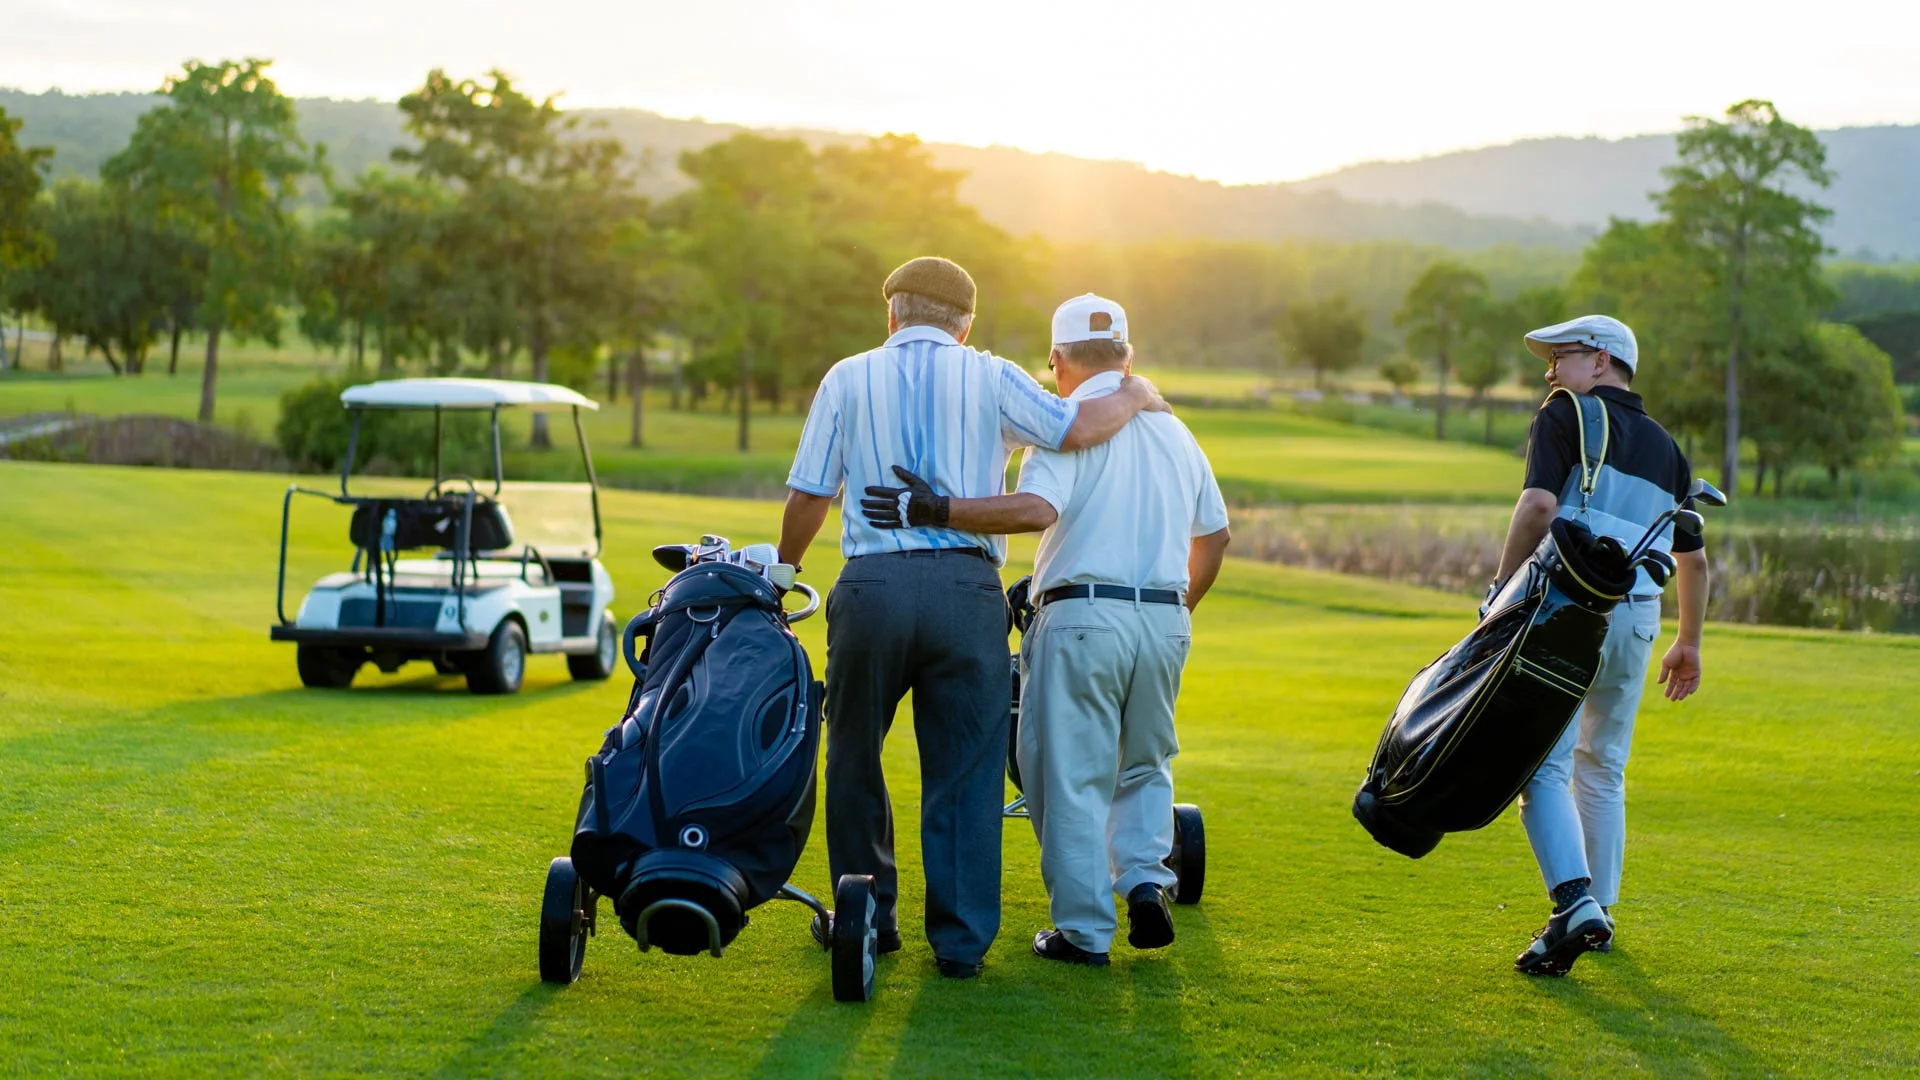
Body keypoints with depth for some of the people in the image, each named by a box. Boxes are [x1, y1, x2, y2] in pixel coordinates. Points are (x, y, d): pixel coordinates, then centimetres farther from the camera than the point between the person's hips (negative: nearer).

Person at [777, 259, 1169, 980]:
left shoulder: (849, 379, 10)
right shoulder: (990, 379, 7)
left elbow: (807, 497, 8)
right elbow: (1076, 429, -2)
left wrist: (781, 570, 24)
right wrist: (1134, 397, 19)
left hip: (871, 587, 0)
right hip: (967, 588, 0)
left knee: (855, 761, 16)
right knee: (964, 771, 5)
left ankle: (868, 919, 22)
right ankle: (962, 940, 5)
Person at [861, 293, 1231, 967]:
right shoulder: (1174, 431, 14)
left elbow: (1036, 509, -25)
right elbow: (1214, 534, 21)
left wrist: (934, 510, -25)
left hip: (1083, 618, -6)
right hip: (1166, 621, 6)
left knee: (1073, 777, 2)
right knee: (1145, 765, 22)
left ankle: (1084, 931, 3)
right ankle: (1146, 880, 2)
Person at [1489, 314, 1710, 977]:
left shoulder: (1566, 417, 1)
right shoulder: (1665, 446, 19)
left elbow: (1539, 505, -16)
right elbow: (1693, 558, 23)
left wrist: (1502, 590, -10)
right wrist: (1689, 643, 32)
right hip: (1638, 617, 6)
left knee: (1544, 766, -7)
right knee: (1602, 769, 19)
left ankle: (1574, 901, -24)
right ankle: (1598, 908, 24)